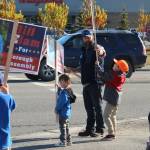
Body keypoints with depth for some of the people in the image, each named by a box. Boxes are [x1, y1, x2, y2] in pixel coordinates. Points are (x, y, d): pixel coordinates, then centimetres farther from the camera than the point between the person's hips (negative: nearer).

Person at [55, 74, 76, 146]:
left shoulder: (64, 92, -22)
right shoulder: (69, 91, 7)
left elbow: (61, 102, -22)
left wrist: (57, 109, -9)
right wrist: (59, 90, 9)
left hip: (63, 112, -9)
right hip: (68, 112, 9)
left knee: (62, 127, -1)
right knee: (66, 127, 18)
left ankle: (63, 141, 3)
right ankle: (68, 141, 24)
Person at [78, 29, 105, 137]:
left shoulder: (96, 48, -10)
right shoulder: (84, 50, 17)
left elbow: (102, 53, -37)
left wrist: (101, 51, -58)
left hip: (95, 82, -8)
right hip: (86, 83, 8)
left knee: (97, 106, -3)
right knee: (89, 107, 13)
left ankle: (100, 129, 3)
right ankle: (90, 129, 20)